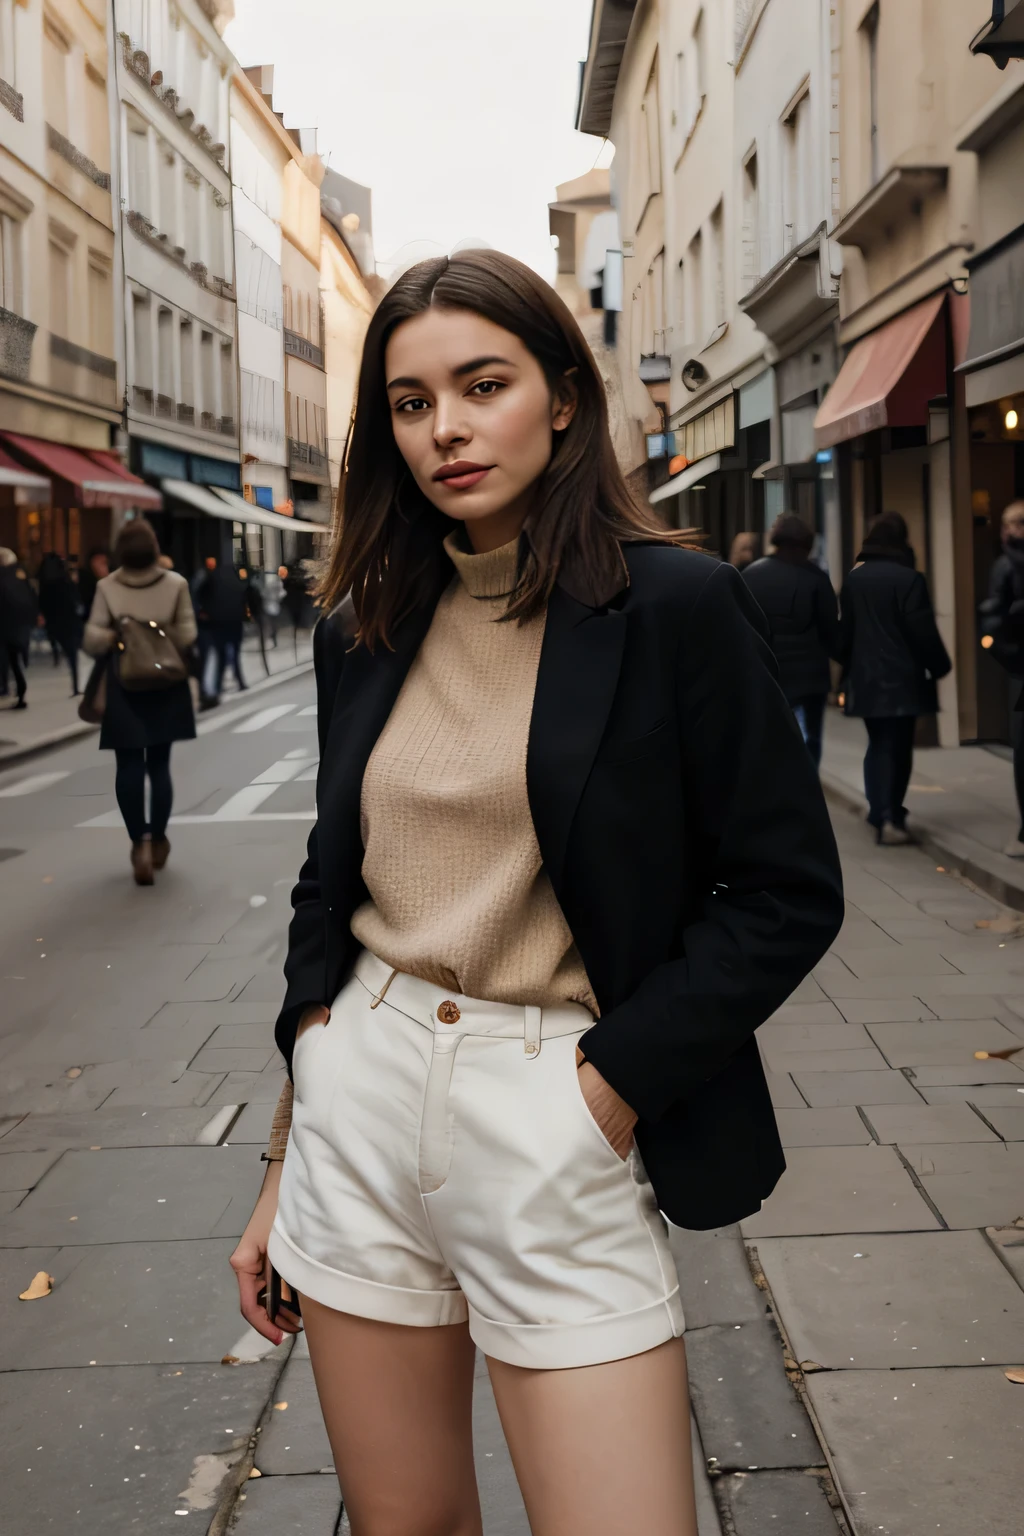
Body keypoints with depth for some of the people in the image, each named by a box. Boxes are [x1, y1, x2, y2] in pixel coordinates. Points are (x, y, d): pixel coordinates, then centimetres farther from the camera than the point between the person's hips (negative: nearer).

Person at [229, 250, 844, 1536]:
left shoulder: (675, 606, -7)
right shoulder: (362, 632, 7)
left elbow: (788, 890, -8)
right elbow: (330, 884, 13)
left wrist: (607, 1092, -12)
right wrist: (287, 1162, 12)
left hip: (557, 1127, -4)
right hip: (358, 1101, 4)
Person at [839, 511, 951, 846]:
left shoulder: (854, 579, 7)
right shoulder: (909, 578, -12)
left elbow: (844, 629, 13)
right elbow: (922, 630, -12)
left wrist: (850, 665, 24)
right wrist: (939, 666, -1)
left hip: (865, 677, 5)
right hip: (901, 677, -5)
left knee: (877, 745, 16)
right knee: (897, 747, -3)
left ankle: (880, 812, 14)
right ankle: (889, 816, -11)